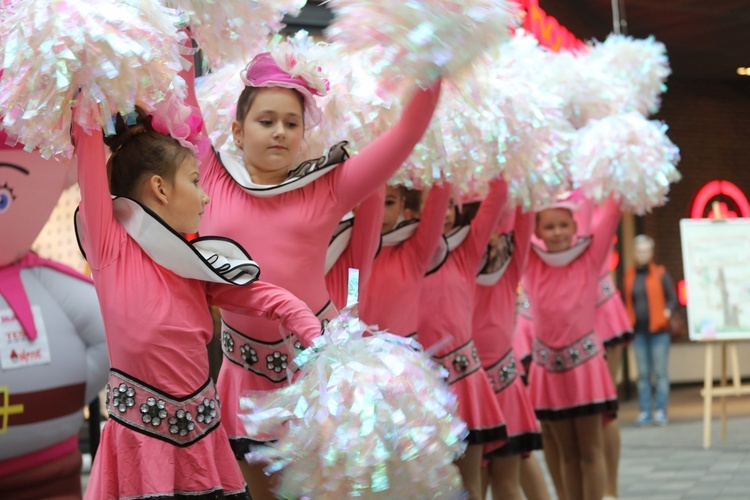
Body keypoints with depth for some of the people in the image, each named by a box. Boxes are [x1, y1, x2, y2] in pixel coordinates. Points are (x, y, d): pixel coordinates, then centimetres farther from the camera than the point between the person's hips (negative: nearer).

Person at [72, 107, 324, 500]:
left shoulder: (193, 265, 12)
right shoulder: (110, 243, -3)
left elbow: (272, 300, 10)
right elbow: (89, 151, -7)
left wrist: (324, 349, -2)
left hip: (200, 431, 5)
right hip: (140, 435, -5)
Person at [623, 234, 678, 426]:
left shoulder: (660, 274, 1)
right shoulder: (628, 276, 9)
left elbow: (673, 298, 4)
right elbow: (626, 302, 16)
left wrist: (667, 313, -12)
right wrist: (627, 323, 5)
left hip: (658, 331, -2)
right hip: (638, 331, 2)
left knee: (660, 372, -3)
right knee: (643, 373, 3)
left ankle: (660, 411, 1)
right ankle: (644, 411, 7)